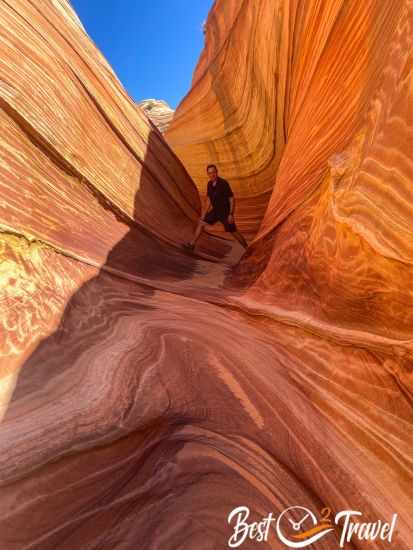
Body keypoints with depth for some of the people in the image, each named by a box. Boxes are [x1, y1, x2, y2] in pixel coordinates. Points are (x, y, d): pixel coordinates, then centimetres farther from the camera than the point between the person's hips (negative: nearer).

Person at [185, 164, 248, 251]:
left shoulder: (224, 183, -20)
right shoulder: (209, 184, 0)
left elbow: (232, 199, -18)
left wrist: (231, 214, -22)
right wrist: (205, 213, 9)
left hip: (226, 212, -6)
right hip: (215, 211, 7)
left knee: (234, 232, -1)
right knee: (201, 223, 4)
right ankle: (192, 244, 15)